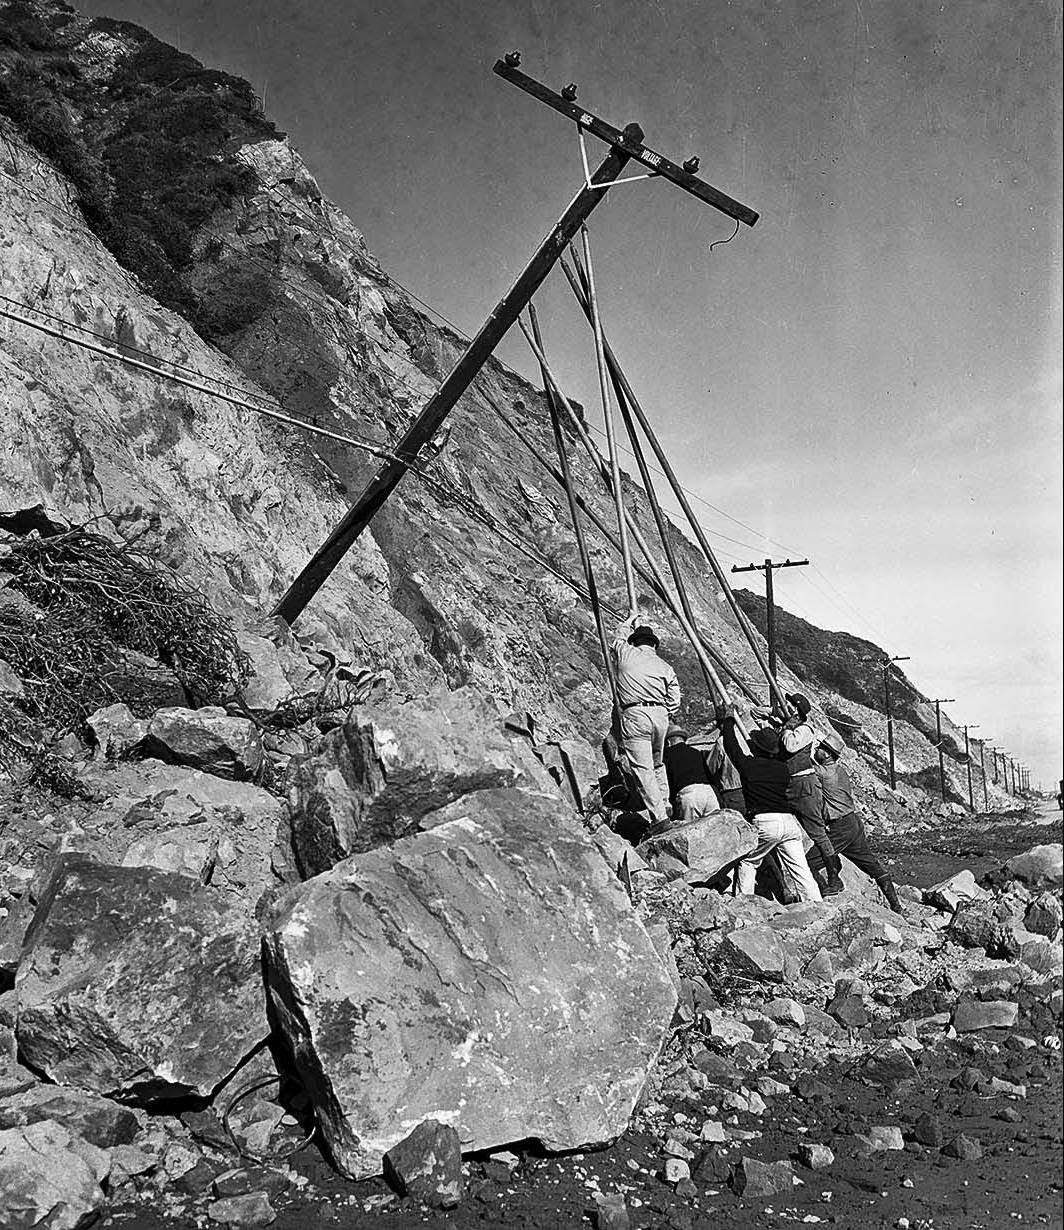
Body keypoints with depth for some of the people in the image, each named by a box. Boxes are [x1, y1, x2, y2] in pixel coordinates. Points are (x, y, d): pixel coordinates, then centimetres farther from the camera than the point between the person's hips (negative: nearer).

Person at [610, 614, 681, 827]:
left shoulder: (625, 653, 8)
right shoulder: (665, 667, 14)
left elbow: (619, 637, 31)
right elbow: (674, 701, 7)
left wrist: (632, 621, 47)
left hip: (634, 715, -4)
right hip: (660, 714, 4)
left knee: (643, 769, -5)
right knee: (658, 763, 25)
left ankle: (660, 818, -11)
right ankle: (665, 805, 26)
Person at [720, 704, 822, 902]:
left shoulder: (748, 765, 2)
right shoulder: (782, 768, 13)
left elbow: (732, 745, 17)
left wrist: (729, 719, 32)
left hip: (764, 822, -4)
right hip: (789, 821, 4)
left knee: (747, 863, 15)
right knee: (801, 871, 3)